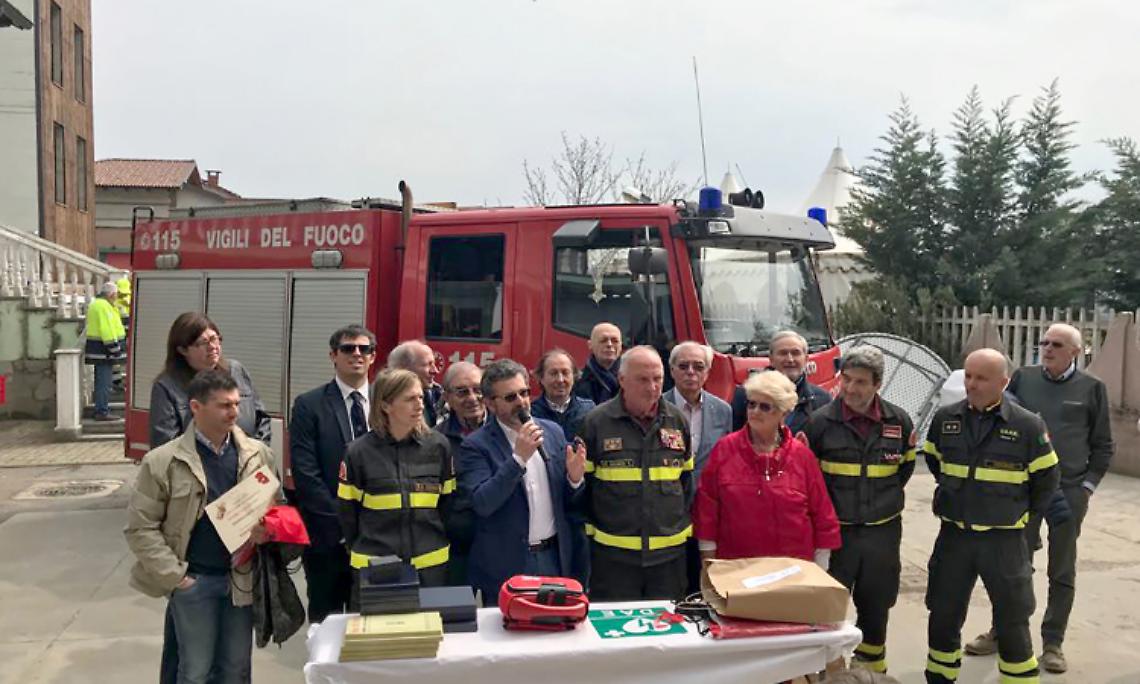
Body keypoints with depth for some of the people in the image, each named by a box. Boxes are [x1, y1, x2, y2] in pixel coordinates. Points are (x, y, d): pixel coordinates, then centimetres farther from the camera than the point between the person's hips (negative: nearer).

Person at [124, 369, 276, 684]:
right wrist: (174, 576, -11)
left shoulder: (258, 454, 0)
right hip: (194, 580, -3)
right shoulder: (162, 462, -10)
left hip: (243, 577, 3)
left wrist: (267, 530, -12)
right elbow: (141, 527, -7)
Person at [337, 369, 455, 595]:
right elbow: (348, 514, 3)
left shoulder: (438, 446, -2)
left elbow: (447, 504, 7)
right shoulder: (359, 452, -6)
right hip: (374, 568, -1)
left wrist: (438, 544, 9)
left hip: (431, 567, 1)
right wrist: (363, 552, 9)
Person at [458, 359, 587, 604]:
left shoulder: (553, 432, 5)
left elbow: (566, 501, 11)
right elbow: (482, 504, -20)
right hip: (506, 567, -4)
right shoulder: (476, 445, -9)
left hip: (556, 559, 4)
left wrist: (574, 478, -12)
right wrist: (518, 458, -26)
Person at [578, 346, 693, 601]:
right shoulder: (596, 422, -6)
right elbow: (582, 481, -1)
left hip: (670, 551, 3)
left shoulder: (678, 420, 5)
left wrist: (685, 526, 10)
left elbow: (687, 480, 13)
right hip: (612, 552, -3)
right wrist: (588, 529, -2)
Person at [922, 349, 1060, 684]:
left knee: (1012, 622, 7)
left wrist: (1023, 512, 9)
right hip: (954, 536, 3)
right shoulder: (945, 418, -1)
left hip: (1004, 540, -2)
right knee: (943, 616, 11)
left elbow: (1046, 477, 5)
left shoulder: (1027, 425, -9)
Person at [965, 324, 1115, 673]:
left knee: (1062, 572, 9)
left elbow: (1102, 445, 5)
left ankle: (1053, 643, 21)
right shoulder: (1023, 378, 3)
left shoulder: (1091, 389, 0)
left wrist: (1088, 485, -1)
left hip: (1069, 492, -1)